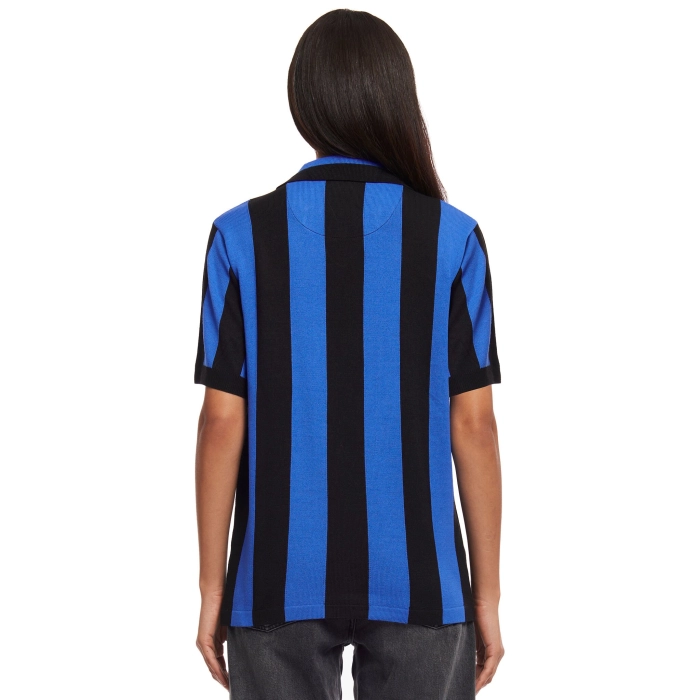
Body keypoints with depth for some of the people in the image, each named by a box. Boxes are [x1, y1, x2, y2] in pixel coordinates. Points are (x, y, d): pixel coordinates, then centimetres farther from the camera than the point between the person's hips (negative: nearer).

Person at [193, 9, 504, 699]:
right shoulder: (452, 238, -4)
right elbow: (472, 423, -4)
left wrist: (212, 587, 4)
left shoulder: (241, 236, -4)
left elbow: (222, 422, -5)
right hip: (416, 583, 0)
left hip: (281, 582, 1)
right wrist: (487, 592, 3)